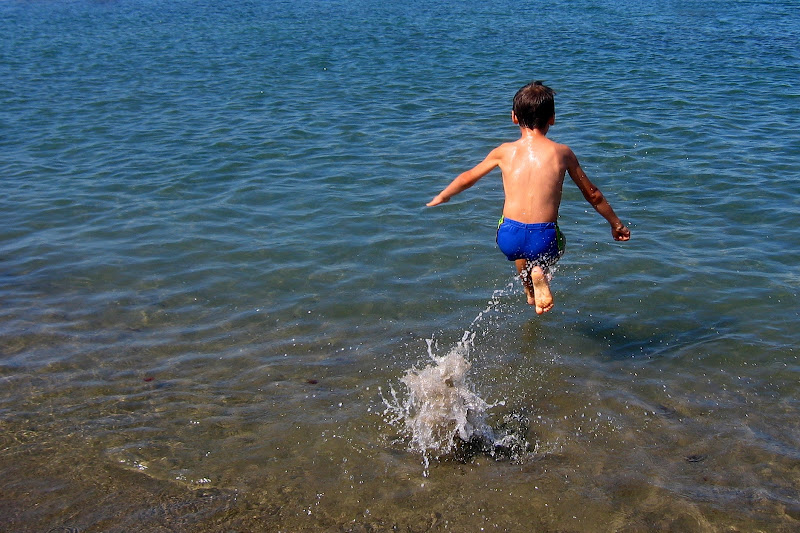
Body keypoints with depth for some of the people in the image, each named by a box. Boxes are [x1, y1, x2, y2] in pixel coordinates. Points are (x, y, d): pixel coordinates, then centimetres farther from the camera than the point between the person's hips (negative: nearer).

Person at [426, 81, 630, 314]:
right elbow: (592, 195, 12)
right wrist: (616, 224, 28)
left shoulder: (504, 152, 3)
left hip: (508, 238, 2)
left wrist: (441, 197, 37)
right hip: (544, 240, -2)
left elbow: (468, 177, 18)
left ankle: (530, 290, 44)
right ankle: (540, 273, 5)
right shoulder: (562, 153, 2)